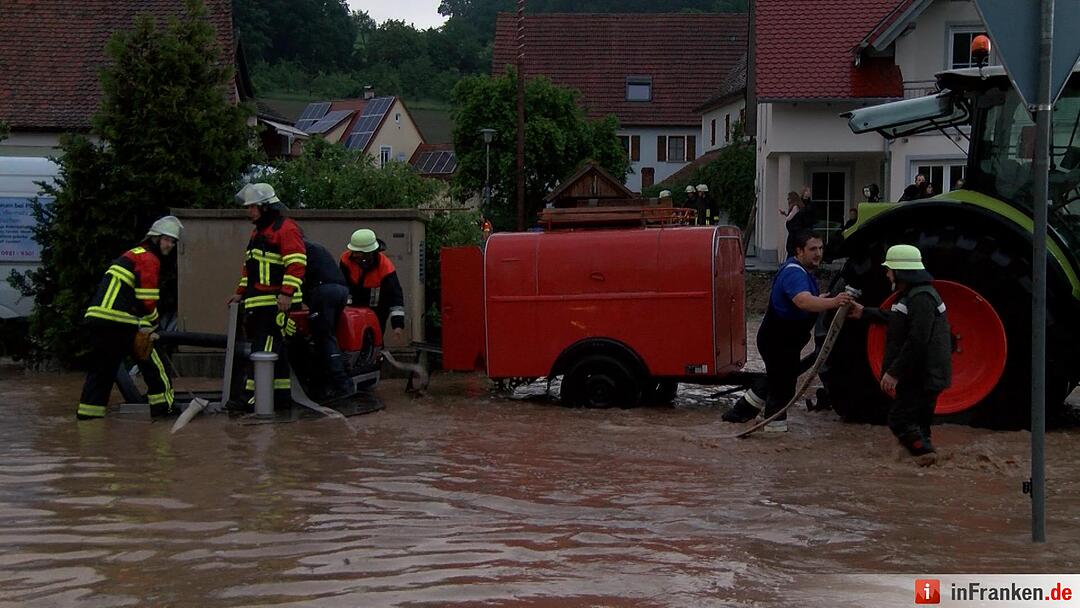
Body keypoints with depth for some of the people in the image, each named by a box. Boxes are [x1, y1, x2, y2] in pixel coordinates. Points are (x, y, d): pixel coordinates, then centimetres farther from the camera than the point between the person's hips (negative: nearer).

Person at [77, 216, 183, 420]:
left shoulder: (131, 255, 27)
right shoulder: (149, 260, -3)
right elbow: (147, 300, -12)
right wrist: (149, 327, -4)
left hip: (96, 317, 9)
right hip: (120, 322, -9)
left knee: (101, 368, 11)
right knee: (151, 359, 4)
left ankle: (87, 413, 8)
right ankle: (163, 405, 8)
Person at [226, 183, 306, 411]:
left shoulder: (286, 229, -9)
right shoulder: (258, 232, 23)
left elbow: (296, 264, -18)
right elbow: (249, 266, 30)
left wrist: (287, 293, -25)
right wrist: (241, 292, 25)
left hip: (276, 303, -10)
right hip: (258, 303, 10)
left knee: (265, 349, -13)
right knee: (275, 350, 11)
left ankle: (255, 397, -15)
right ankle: (282, 396, 15)